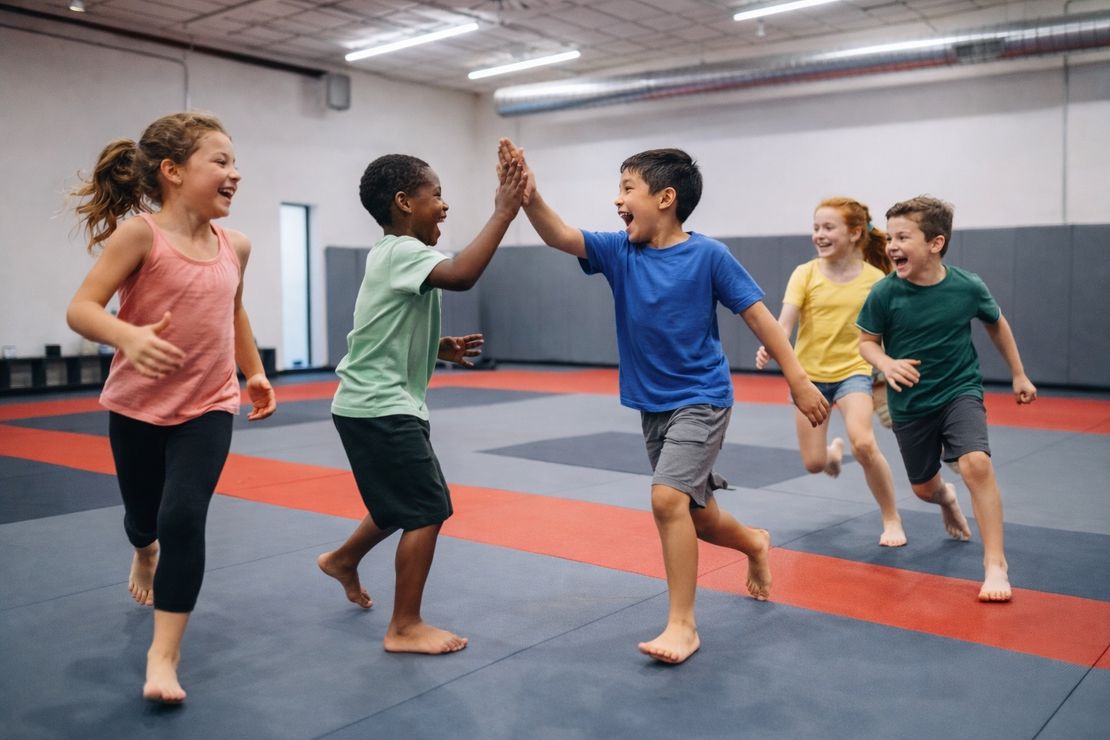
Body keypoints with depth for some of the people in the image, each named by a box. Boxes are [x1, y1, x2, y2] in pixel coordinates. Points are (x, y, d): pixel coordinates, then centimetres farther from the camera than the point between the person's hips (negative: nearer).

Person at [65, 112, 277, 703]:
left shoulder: (235, 246, -1)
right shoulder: (140, 235, -16)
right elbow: (81, 308, -22)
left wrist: (255, 373, 15)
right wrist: (128, 337, -41)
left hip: (208, 407, 2)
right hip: (137, 406, -2)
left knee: (184, 517, -14)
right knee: (143, 515, 19)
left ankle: (164, 652, -2)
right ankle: (146, 556, 58)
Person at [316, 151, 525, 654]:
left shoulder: (394, 253, 14)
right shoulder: (401, 252, -18)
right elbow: (462, 275, -38)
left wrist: (439, 350, 8)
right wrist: (503, 212, -31)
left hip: (381, 405, 11)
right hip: (379, 408, -11)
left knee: (406, 503, 24)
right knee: (429, 510, -6)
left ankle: (343, 560, 45)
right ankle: (405, 627, 4)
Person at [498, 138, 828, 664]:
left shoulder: (707, 255, -13)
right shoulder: (618, 251, -2)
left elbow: (758, 316, -9)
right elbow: (561, 237, -16)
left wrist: (798, 381, -10)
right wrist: (528, 197, -35)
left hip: (701, 399, -6)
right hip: (652, 405, 6)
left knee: (669, 497, -22)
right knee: (694, 514, 17)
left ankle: (682, 625, -7)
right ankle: (754, 544, 49)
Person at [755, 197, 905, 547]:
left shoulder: (875, 279, -7)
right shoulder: (805, 273, -8)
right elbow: (785, 321, -21)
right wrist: (769, 347, -40)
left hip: (852, 371, -1)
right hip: (809, 373, 2)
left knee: (863, 443, -25)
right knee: (813, 463, 4)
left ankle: (892, 519, -2)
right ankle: (834, 450, 45)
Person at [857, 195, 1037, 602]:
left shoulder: (968, 286, -15)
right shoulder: (884, 292, -18)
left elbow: (996, 324, 5)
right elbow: (867, 341, -4)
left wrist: (1018, 374, 13)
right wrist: (887, 364, -26)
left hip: (960, 391, -1)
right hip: (910, 403, 2)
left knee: (976, 463, -26)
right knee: (923, 487, 15)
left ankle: (995, 564, -13)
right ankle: (947, 498, 55)